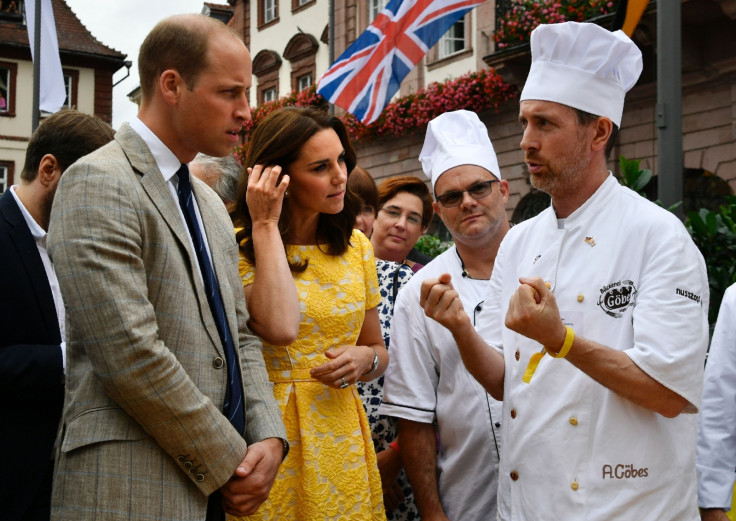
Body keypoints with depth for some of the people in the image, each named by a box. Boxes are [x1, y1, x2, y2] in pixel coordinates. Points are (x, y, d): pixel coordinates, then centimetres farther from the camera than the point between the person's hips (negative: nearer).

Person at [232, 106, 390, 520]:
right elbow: (281, 328, -27)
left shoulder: (356, 246, 8)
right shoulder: (240, 247, -8)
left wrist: (366, 358, -8)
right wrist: (265, 225, -18)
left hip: (341, 433, 5)